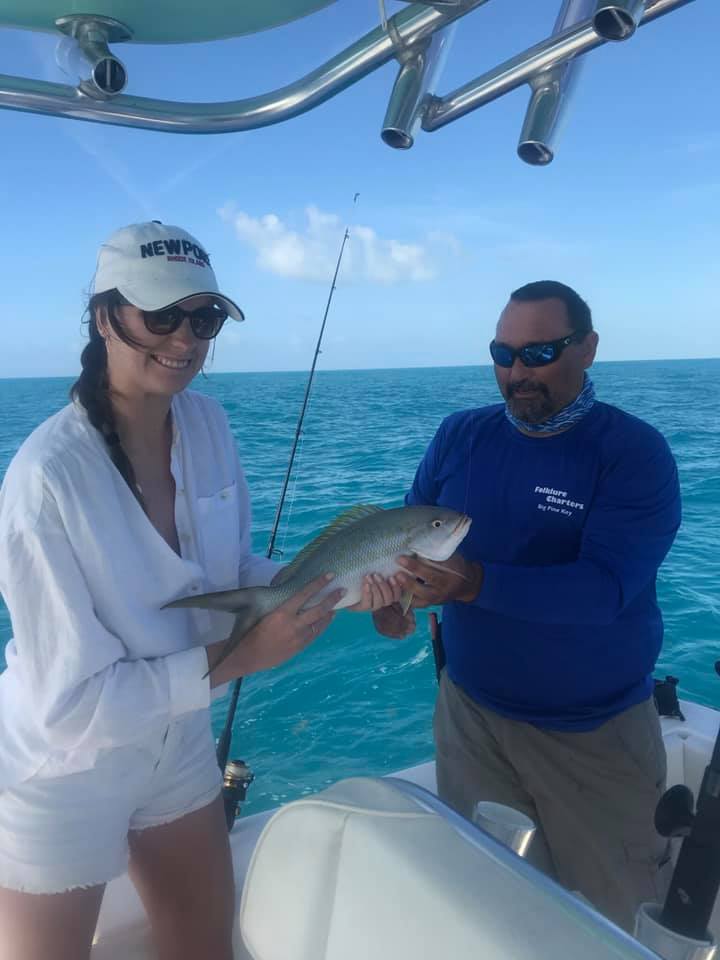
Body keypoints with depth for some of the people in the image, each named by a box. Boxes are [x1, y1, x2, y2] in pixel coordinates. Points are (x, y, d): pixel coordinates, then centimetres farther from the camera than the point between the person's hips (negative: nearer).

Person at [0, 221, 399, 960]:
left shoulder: (207, 422, -11)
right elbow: (70, 702, -26)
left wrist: (331, 586, -15)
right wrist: (240, 657, -27)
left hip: (175, 746, 6)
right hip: (62, 775, -5)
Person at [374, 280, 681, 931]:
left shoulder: (636, 452, -15)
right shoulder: (460, 436, -2)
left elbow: (605, 586, -26)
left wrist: (474, 583, -38)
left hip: (597, 731, -3)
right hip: (471, 711, 4)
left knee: (624, 910, 18)